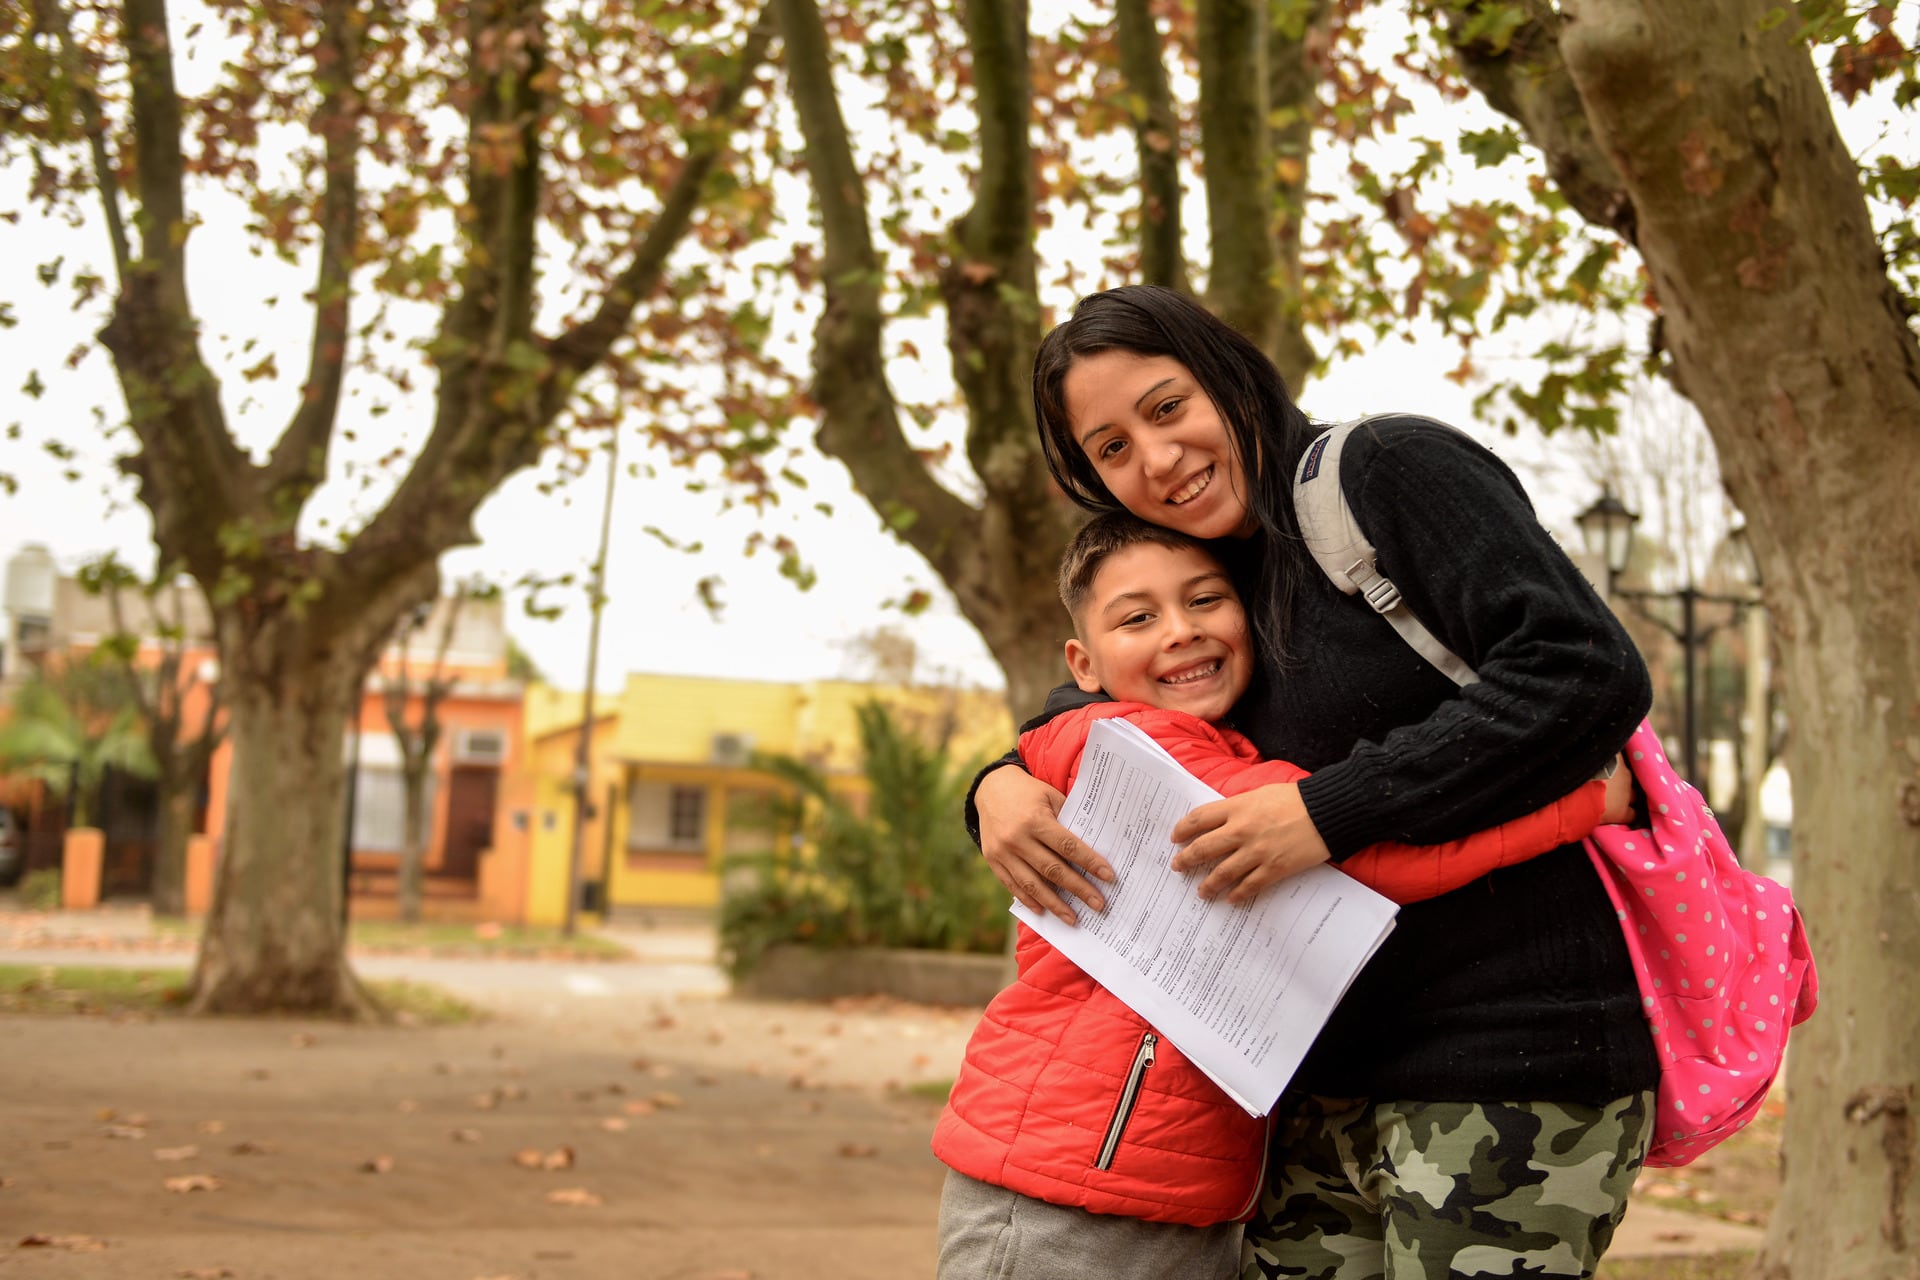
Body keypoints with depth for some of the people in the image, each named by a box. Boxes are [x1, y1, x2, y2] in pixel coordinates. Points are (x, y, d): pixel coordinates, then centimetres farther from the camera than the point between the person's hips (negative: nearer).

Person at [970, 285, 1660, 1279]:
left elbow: (1589, 676, -18)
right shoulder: (1213, 590, 16)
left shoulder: (1389, 470, -7)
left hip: (1509, 1064, -7)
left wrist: (1330, 810, -20)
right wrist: (1000, 787, -3)